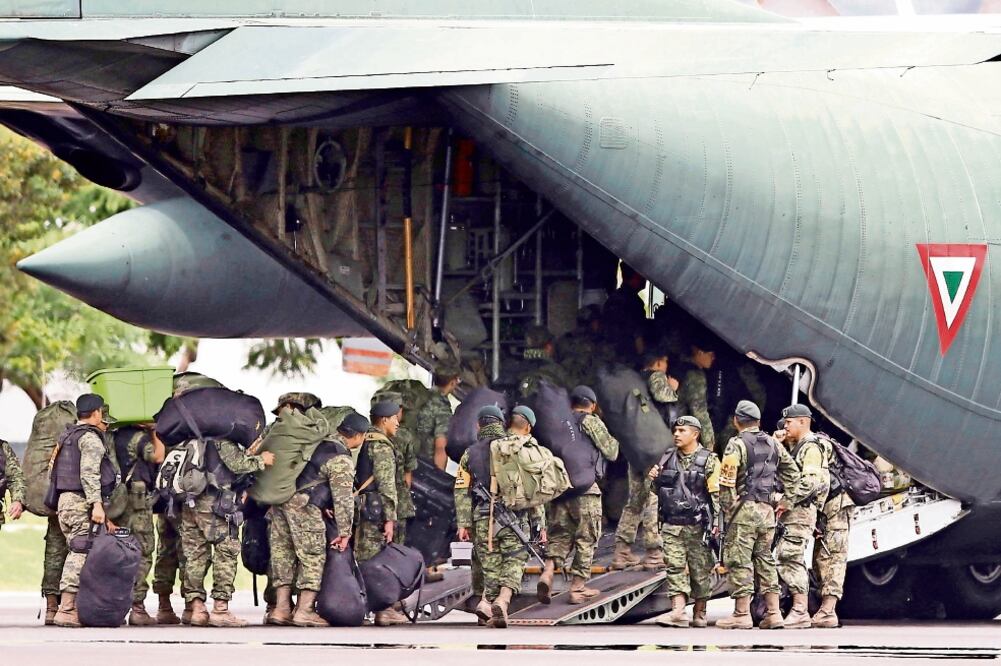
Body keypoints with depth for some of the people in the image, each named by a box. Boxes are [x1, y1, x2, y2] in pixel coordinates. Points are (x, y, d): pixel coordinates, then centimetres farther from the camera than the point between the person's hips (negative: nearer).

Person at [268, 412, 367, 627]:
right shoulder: (342, 460, -8)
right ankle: (304, 610, -5)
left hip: (279, 502, 8)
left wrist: (323, 504, 20)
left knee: (283, 555, 10)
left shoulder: (322, 442, 17)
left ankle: (281, 608, 11)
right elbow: (343, 498, -10)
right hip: (303, 506, -8)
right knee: (313, 557, -1)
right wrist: (344, 532, -7)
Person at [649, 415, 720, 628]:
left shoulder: (709, 460, -1)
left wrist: (715, 523, -12)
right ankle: (678, 611, -15)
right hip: (671, 525, 4)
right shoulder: (667, 458, 14)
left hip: (697, 525, -4)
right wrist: (654, 479, 3)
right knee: (675, 567, -7)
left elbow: (717, 494, -5)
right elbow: (659, 489, 26)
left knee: (701, 570, 2)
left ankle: (699, 613, 10)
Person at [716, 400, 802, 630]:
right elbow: (792, 473, 16)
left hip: (744, 508, -6)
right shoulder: (773, 445, 12)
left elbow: (727, 480, -16)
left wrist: (727, 508, -8)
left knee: (739, 561, -3)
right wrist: (788, 500, 18)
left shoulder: (737, 445, -9)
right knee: (765, 559, 12)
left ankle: (742, 614, -5)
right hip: (767, 510, 6)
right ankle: (774, 613, 9)